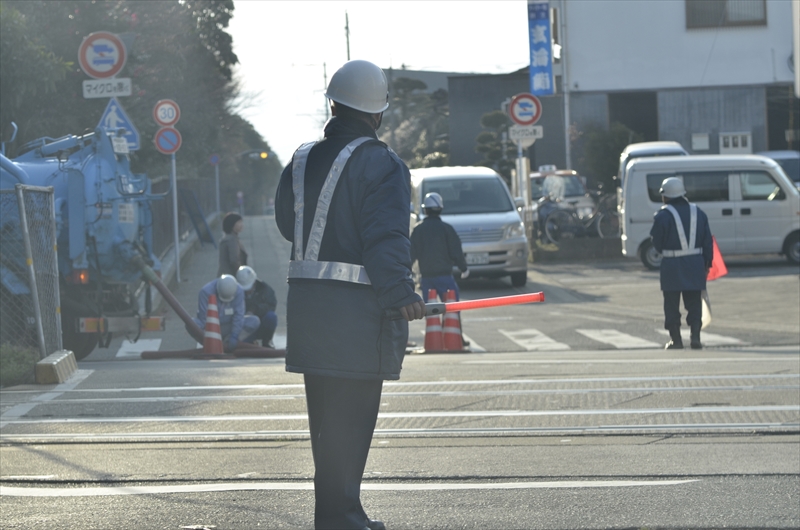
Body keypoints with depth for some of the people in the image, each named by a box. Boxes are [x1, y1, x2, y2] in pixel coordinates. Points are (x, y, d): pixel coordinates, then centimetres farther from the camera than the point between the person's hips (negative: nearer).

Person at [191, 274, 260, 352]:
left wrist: (233, 338, -25)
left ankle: (225, 342, -18)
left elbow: (238, 316, -18)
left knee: (254, 321, -21)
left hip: (227, 327, 3)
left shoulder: (239, 291, -18)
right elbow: (204, 317, -25)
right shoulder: (206, 292, -26)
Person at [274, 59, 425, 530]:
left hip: (307, 303, 7)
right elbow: (387, 238, -19)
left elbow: (288, 223, 18)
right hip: (358, 309, -7)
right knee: (352, 415, -2)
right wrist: (401, 294, -20)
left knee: (326, 412, 15)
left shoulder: (303, 160, 10)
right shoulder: (381, 164, -10)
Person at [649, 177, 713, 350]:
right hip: (696, 264, 4)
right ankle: (695, 337, 0)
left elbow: (657, 243, -5)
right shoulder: (698, 212, 7)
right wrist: (706, 264, 14)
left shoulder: (663, 215, -9)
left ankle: (675, 339, 6)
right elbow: (708, 242, 9)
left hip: (672, 266, -4)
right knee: (694, 303, 10)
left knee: (672, 304, 5)